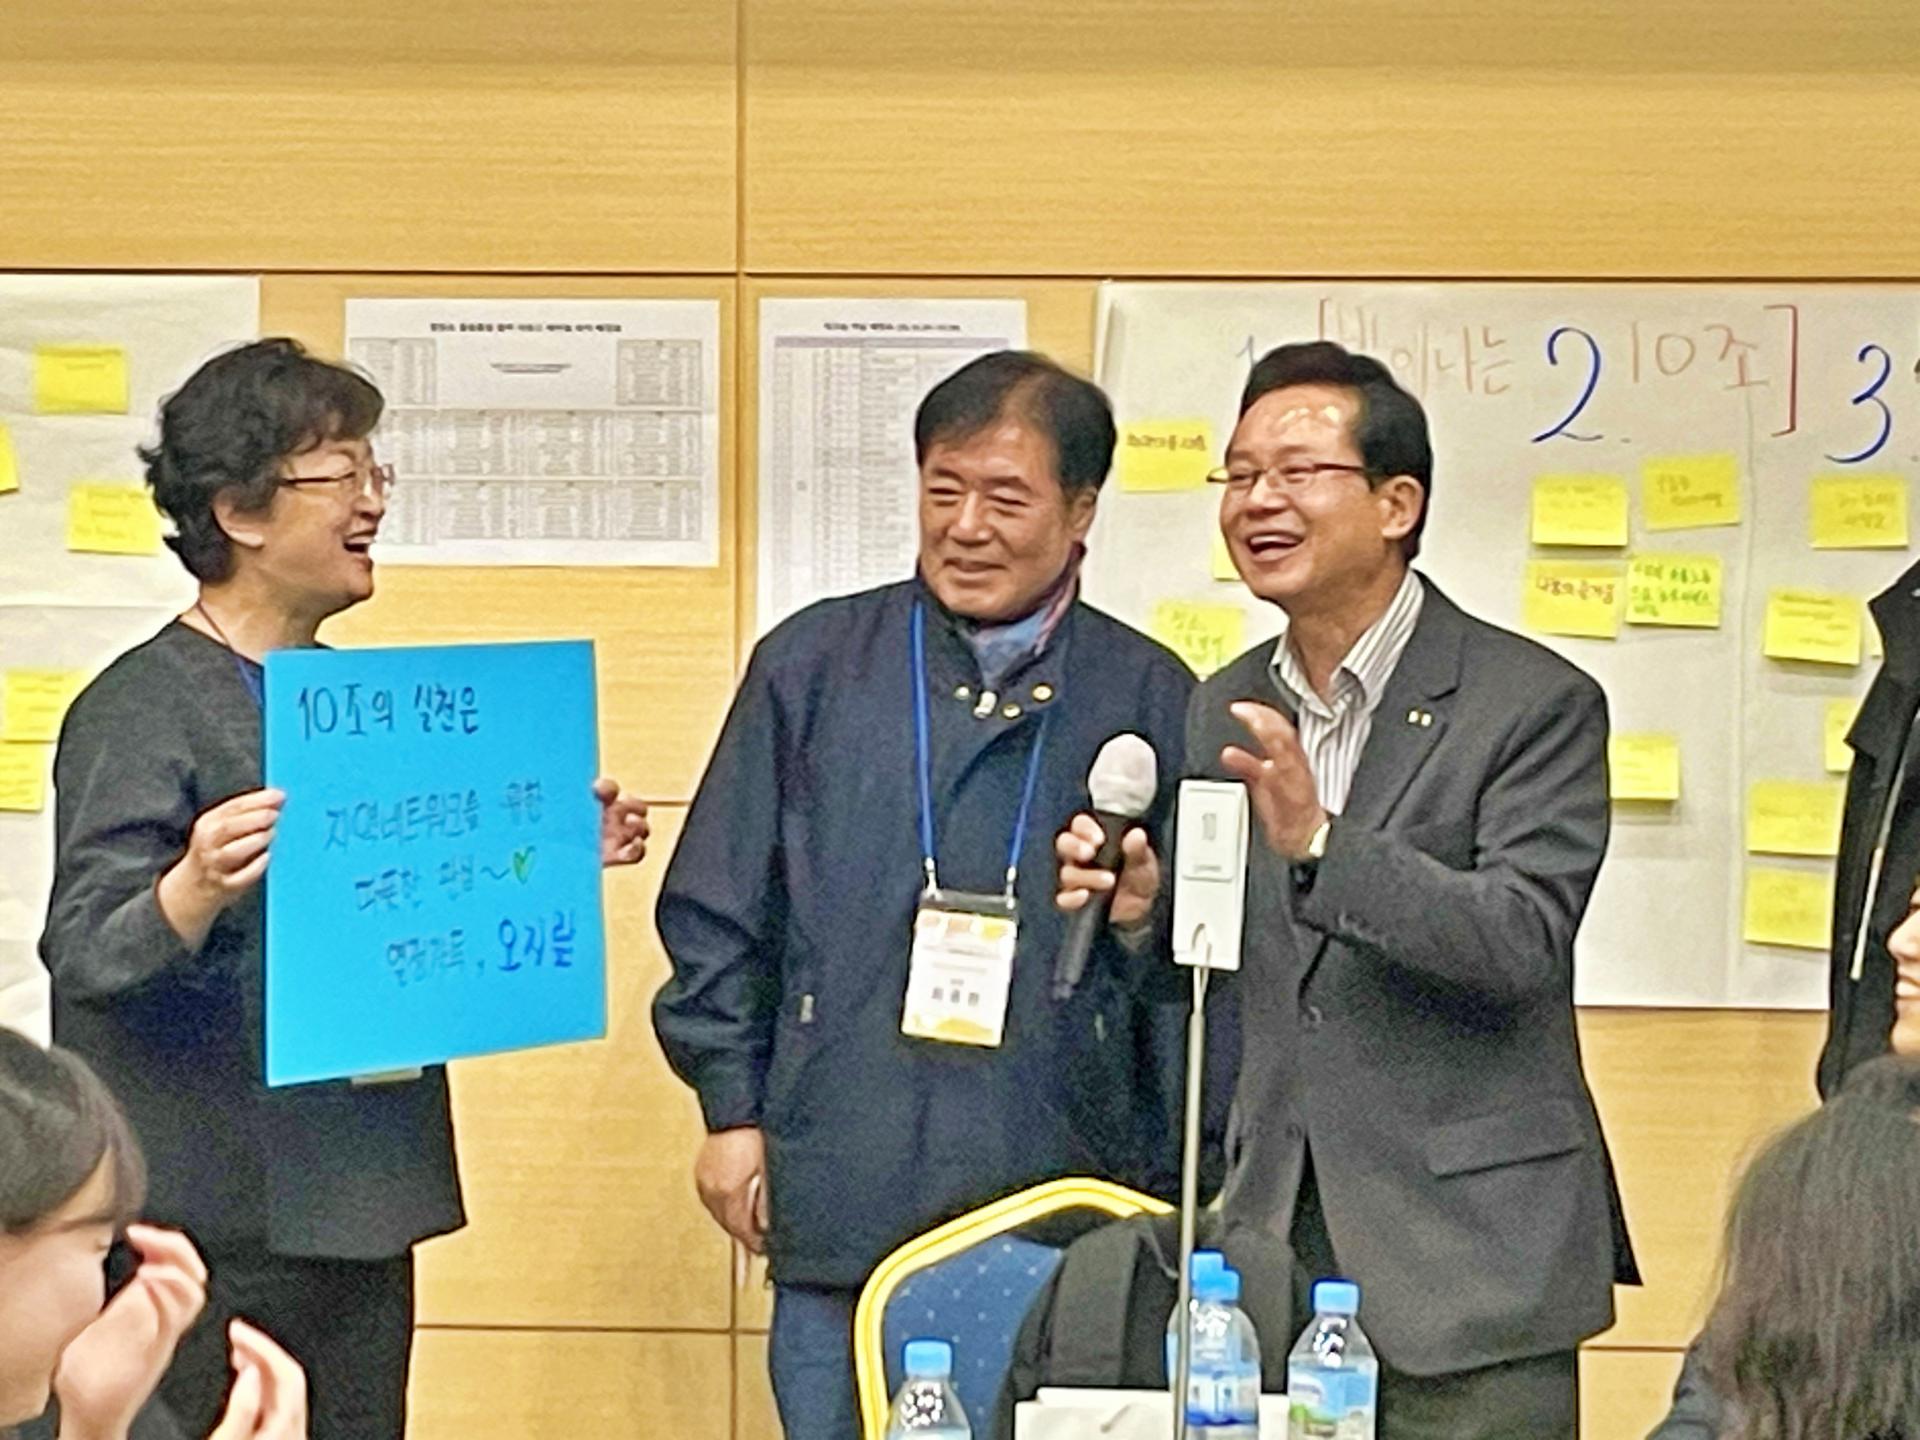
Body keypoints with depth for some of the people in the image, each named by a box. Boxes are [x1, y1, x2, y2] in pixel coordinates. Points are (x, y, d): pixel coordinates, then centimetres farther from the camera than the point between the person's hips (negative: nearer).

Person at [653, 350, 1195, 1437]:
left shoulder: (1152, 699, 5)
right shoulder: (812, 666, 7)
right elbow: (715, 911, 10)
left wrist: (1177, 1193, 5)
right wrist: (733, 1111, 5)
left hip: (1065, 1224, 0)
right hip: (840, 1215, 1)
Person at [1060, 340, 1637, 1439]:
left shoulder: (1536, 703, -7)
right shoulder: (1223, 711, 10)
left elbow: (1522, 945, -19)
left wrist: (1319, 844, -29)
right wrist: (1143, 908, -7)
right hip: (1268, 1249, 5)